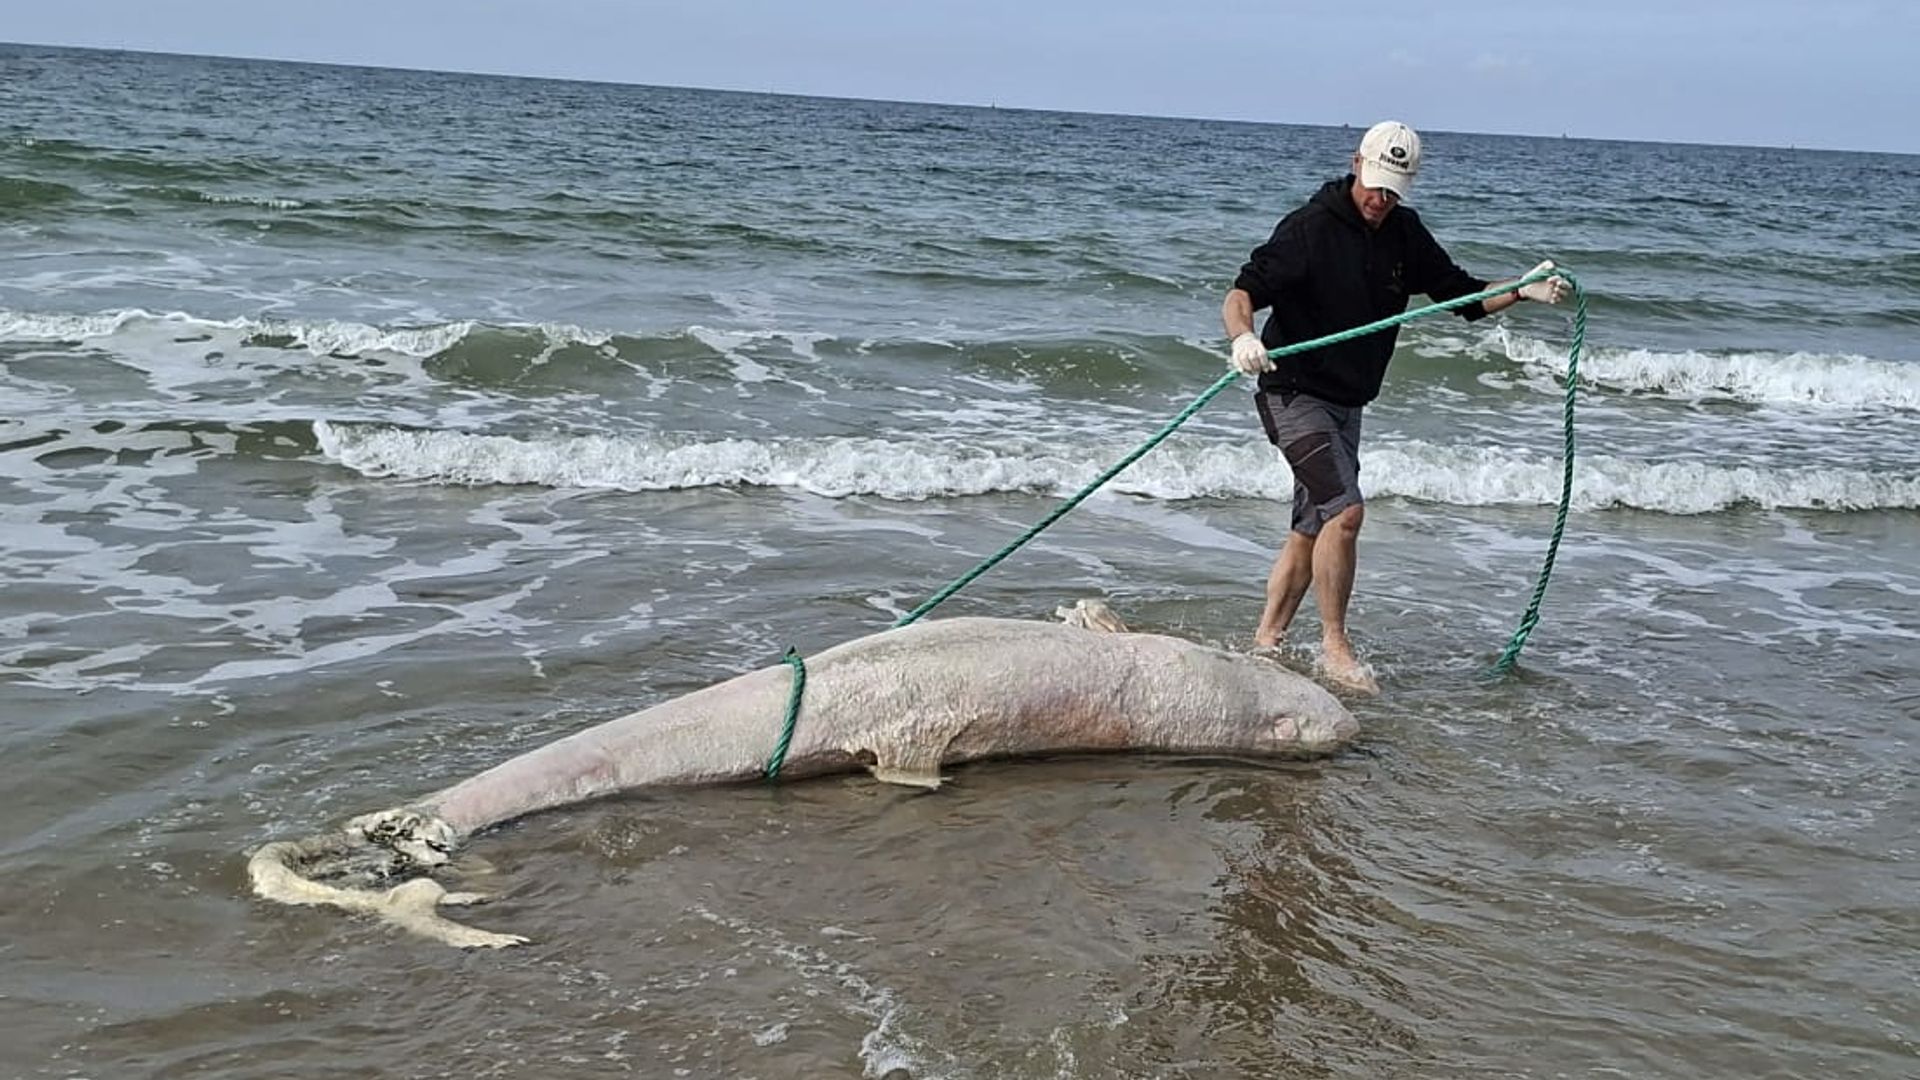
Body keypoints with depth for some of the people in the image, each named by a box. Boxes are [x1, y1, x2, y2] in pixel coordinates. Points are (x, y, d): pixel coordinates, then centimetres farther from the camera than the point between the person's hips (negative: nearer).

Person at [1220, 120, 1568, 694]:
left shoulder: (1405, 234, 6)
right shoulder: (1309, 227, -14)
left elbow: (1465, 295, 9)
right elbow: (1241, 294, -21)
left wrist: (1521, 290, -9)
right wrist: (1244, 337, -42)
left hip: (1347, 404, 8)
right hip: (1295, 394, -7)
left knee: (1312, 529, 10)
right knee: (1345, 510, -19)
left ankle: (1263, 646, 20)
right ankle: (1335, 646, -8)